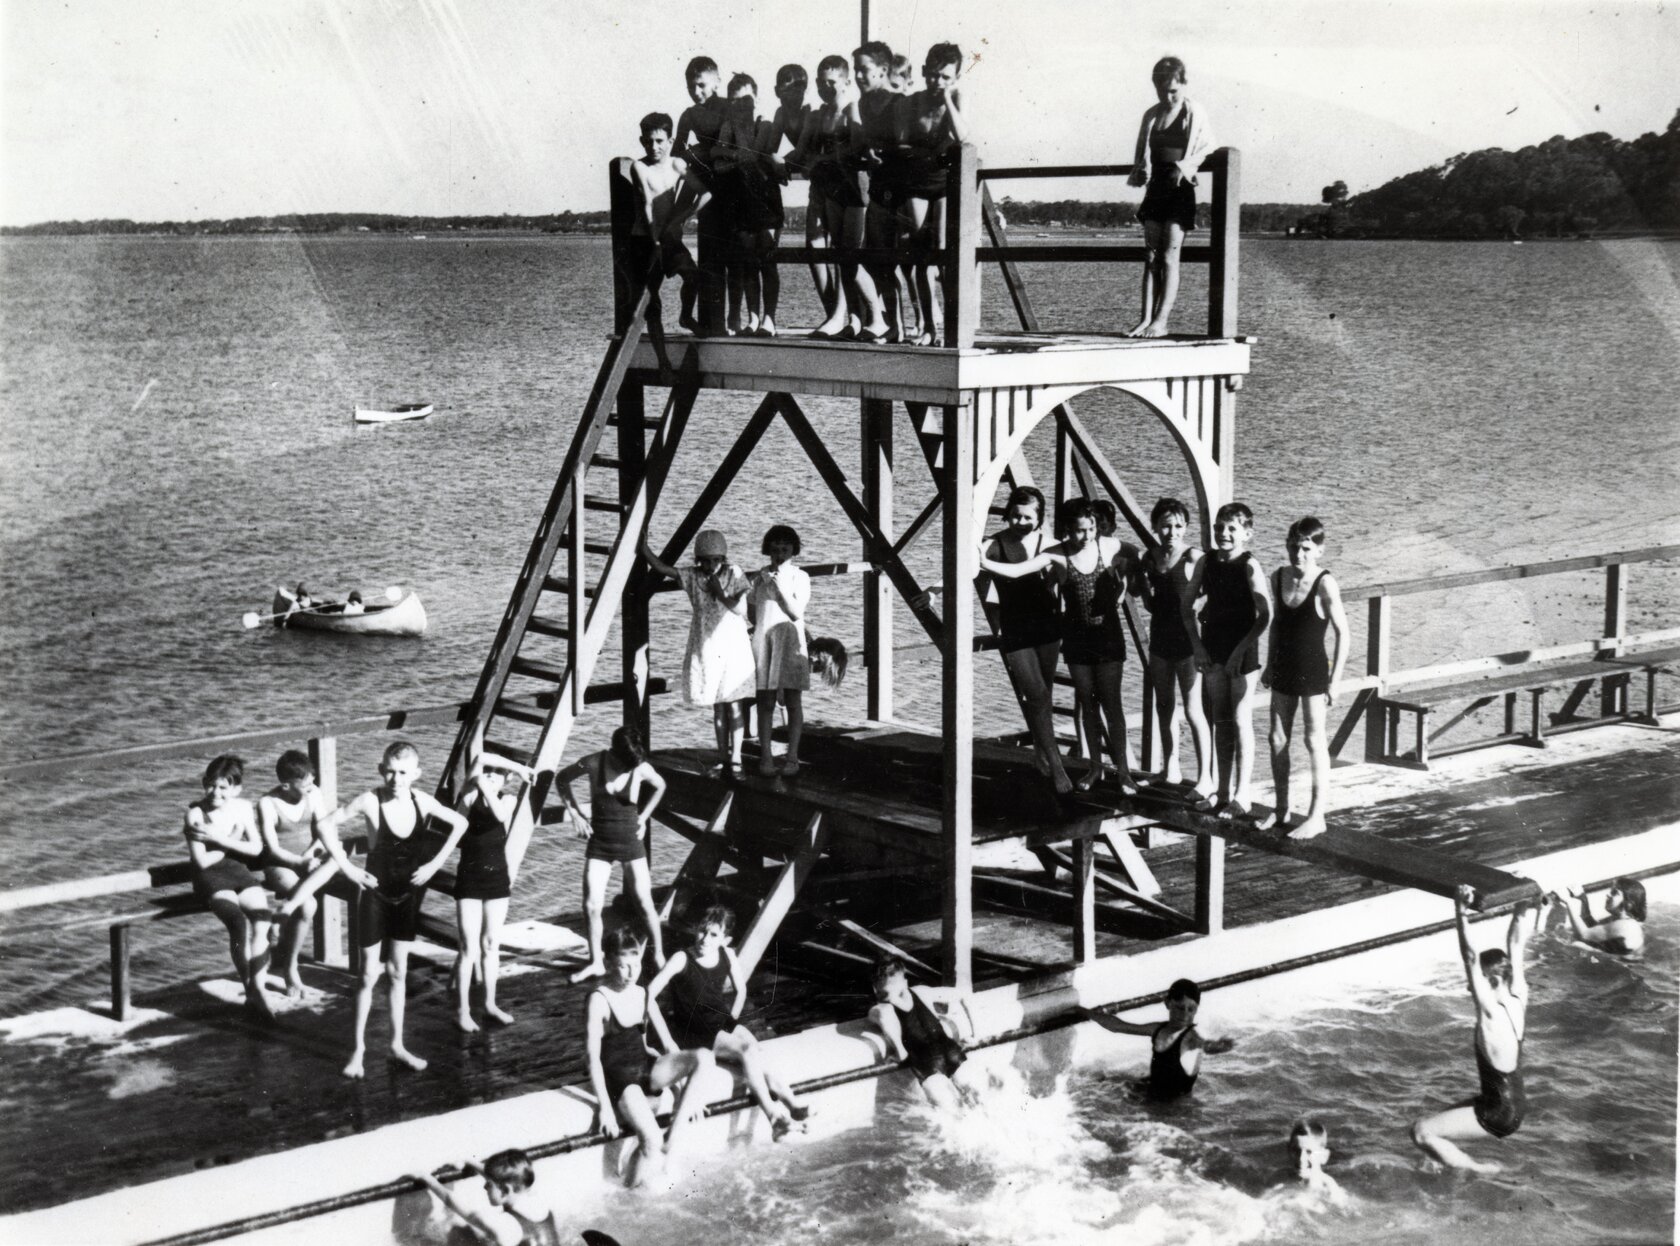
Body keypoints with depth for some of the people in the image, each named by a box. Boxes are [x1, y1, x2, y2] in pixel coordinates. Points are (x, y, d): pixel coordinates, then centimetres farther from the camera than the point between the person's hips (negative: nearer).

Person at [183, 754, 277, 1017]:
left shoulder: (243, 808, 3)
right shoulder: (196, 813, -9)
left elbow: (256, 848, -3)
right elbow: (202, 861, -14)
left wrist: (219, 839, -13)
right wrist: (235, 843, -5)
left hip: (239, 871, 4)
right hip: (211, 877, -4)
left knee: (261, 918, -23)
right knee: (238, 922, -28)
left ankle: (257, 988, -17)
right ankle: (250, 990, -16)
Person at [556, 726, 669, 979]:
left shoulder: (642, 768, -12)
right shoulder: (592, 764, -13)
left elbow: (660, 787, 12)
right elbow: (561, 780, 5)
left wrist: (643, 817, 5)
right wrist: (576, 814, 1)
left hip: (630, 841, -1)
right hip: (599, 842, 1)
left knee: (645, 903, 1)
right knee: (591, 906, -4)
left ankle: (659, 956, 17)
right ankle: (596, 963, 9)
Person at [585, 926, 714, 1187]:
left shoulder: (643, 995, 7)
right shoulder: (599, 1000, -11)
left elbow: (668, 1044, 11)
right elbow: (593, 1058, -15)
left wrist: (689, 1091, 5)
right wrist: (605, 1107, -21)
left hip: (646, 1068, 7)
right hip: (618, 1076, -7)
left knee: (703, 1058, -21)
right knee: (652, 1142, -32)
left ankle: (672, 1139, -18)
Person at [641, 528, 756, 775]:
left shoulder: (734, 574, -3)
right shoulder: (692, 577, 1)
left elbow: (741, 610, -7)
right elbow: (662, 568, -10)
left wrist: (720, 595, -13)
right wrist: (644, 548, -19)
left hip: (733, 647, -2)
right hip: (706, 650, 2)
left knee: (733, 705, -6)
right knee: (717, 708, 7)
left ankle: (735, 759, -5)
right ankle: (724, 759, 13)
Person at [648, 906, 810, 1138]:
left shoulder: (728, 955, 0)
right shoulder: (682, 959, -14)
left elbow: (741, 990, 18)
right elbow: (648, 995, -17)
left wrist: (732, 1020, 9)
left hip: (723, 1024, 5)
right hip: (694, 1033, -5)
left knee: (752, 1048, -25)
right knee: (747, 1050, -26)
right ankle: (774, 1114, -32)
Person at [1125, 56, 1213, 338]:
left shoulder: (1195, 116, -2)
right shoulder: (1151, 116, 12)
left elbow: (1207, 150, -3)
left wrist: (1185, 166, -19)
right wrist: (1139, 171, -3)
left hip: (1180, 190, -5)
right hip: (1155, 188, 5)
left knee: (1169, 257, -9)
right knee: (1151, 256, 1)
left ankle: (1161, 320, -10)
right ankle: (1146, 318, 0)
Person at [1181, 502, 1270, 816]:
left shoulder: (1249, 567, -13)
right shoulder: (1206, 563, 2)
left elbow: (1265, 615, -15)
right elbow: (1186, 604, 11)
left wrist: (1241, 649, -17)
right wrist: (1197, 644, 3)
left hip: (1242, 653, -5)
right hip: (1213, 651, 5)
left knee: (1241, 722, 1)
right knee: (1220, 722, 12)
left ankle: (1242, 795, 8)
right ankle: (1223, 791, 22)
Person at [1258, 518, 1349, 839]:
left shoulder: (1325, 584, -17)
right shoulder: (1279, 577, 1)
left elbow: (1342, 633, -14)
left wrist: (1334, 680, -14)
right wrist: (1269, 665, 15)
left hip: (1313, 674, -6)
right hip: (1283, 671, 6)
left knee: (1316, 743, 2)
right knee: (1278, 740, 11)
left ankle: (1316, 816, 9)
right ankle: (1281, 809, 24)